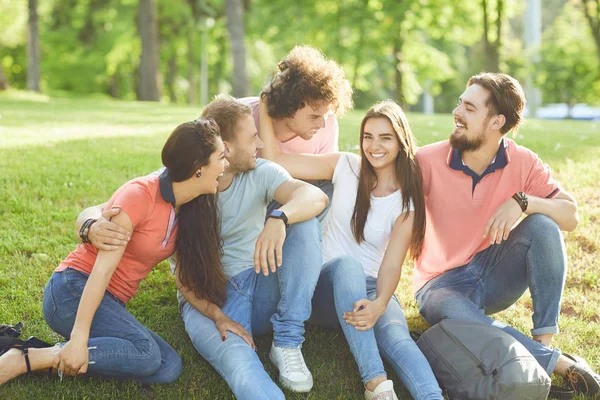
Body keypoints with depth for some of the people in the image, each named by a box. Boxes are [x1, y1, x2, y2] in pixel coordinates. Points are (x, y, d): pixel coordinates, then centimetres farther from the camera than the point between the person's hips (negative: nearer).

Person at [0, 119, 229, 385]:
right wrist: (79, 338, -26)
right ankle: (26, 360, -22)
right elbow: (103, 267, -21)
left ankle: (64, 358, -11)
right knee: (145, 353, -30)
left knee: (169, 368, -15)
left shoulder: (186, 210, 8)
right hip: (75, 291, -8)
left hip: (110, 303, 8)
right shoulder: (140, 195, -16)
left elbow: (186, 282, 11)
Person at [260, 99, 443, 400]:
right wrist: (265, 109, -13)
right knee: (347, 264, -38)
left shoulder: (407, 202, -1)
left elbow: (391, 265, -14)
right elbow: (275, 160, -4)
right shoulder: (346, 167, 2)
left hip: (369, 289, 1)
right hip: (326, 284, 0)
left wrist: (379, 304, -34)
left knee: (396, 337, -34)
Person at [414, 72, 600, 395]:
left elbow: (571, 216, -14)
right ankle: (559, 363, -28)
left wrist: (523, 201, -31)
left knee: (543, 225, -24)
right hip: (444, 283, -2)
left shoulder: (524, 163, -8)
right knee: (460, 318, -38)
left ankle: (544, 339, -19)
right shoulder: (428, 161, -13)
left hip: (495, 272, 3)